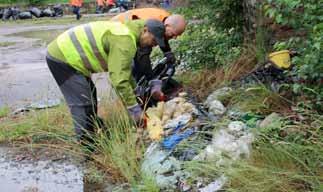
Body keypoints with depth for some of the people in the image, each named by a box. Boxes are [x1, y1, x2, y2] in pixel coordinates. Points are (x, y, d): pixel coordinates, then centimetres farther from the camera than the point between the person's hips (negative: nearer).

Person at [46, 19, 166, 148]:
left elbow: (124, 71, 22)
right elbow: (119, 78, -28)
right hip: (61, 58, -11)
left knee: (90, 95, 20)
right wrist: (134, 108, -20)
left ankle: (92, 135, 31)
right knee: (82, 103, -13)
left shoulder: (125, 32, 11)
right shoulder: (125, 40, -22)